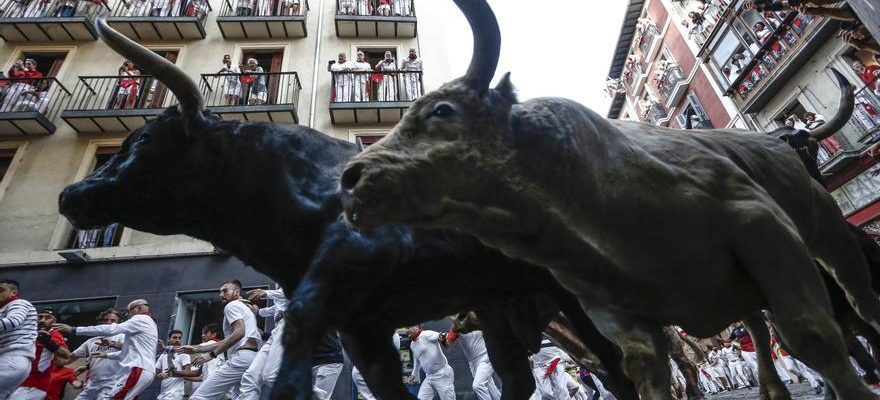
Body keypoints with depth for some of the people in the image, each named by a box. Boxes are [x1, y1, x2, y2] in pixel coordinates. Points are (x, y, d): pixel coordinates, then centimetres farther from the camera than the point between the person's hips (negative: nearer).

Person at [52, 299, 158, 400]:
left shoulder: (141, 319, -2)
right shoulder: (149, 324, 28)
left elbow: (110, 330, -12)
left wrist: (74, 330, -9)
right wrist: (107, 355, 35)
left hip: (137, 370, -10)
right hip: (144, 371, 10)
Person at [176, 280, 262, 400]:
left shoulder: (232, 305, 3)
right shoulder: (244, 308, 31)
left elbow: (239, 332, -15)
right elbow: (228, 341, 31)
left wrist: (211, 354, -14)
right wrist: (196, 348, 29)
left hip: (241, 358, -10)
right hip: (253, 359, 10)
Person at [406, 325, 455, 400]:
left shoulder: (426, 334, -14)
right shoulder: (412, 345, 12)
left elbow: (440, 336, -32)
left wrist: (442, 337, -55)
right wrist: (414, 374, 29)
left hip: (442, 374, -8)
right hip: (429, 377, 8)